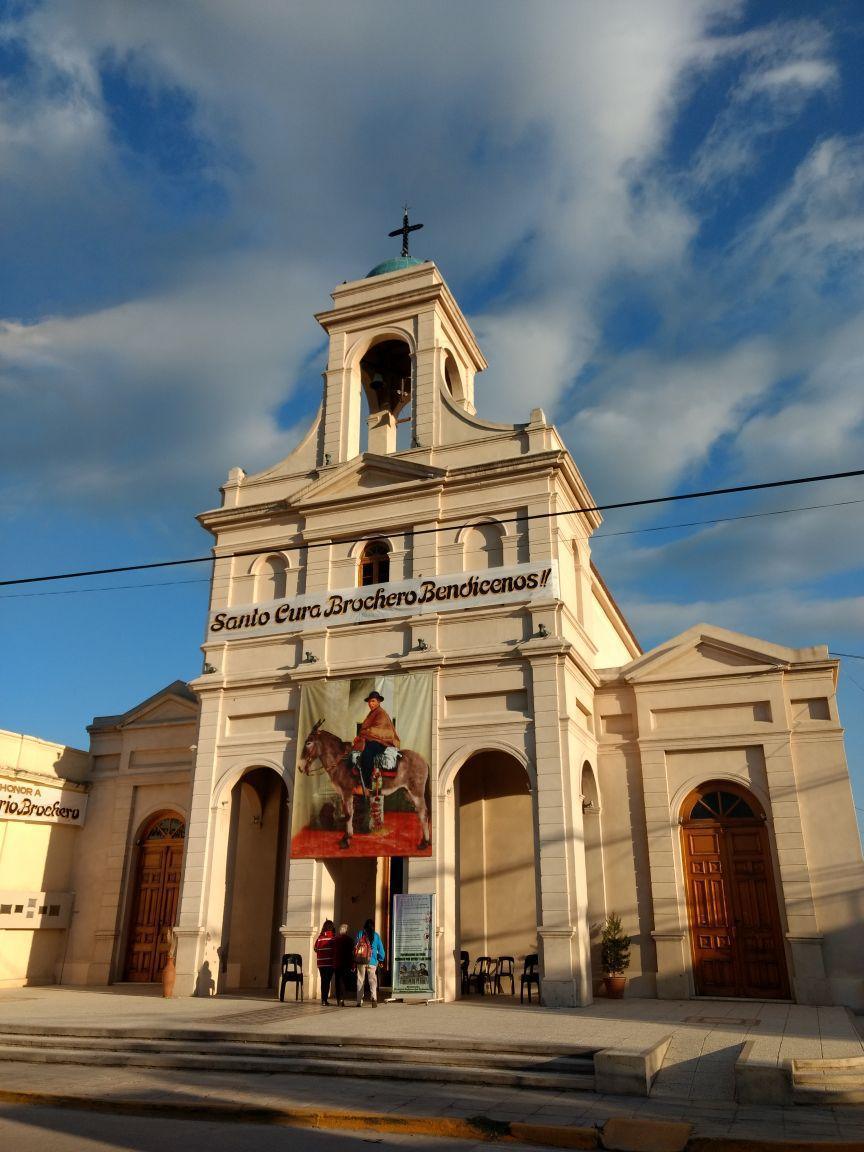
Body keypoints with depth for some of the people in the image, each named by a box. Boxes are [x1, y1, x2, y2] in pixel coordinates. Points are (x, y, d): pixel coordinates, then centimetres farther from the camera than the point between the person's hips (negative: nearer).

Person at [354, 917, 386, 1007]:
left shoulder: (360, 933, 2)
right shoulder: (376, 935, 4)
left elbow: (355, 947, 1)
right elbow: (381, 949, 7)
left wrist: (354, 961, 6)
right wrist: (381, 960, 19)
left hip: (360, 961, 1)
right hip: (372, 962, 0)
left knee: (360, 981, 10)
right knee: (372, 980, 0)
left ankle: (359, 1002, 11)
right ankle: (374, 997, -23)